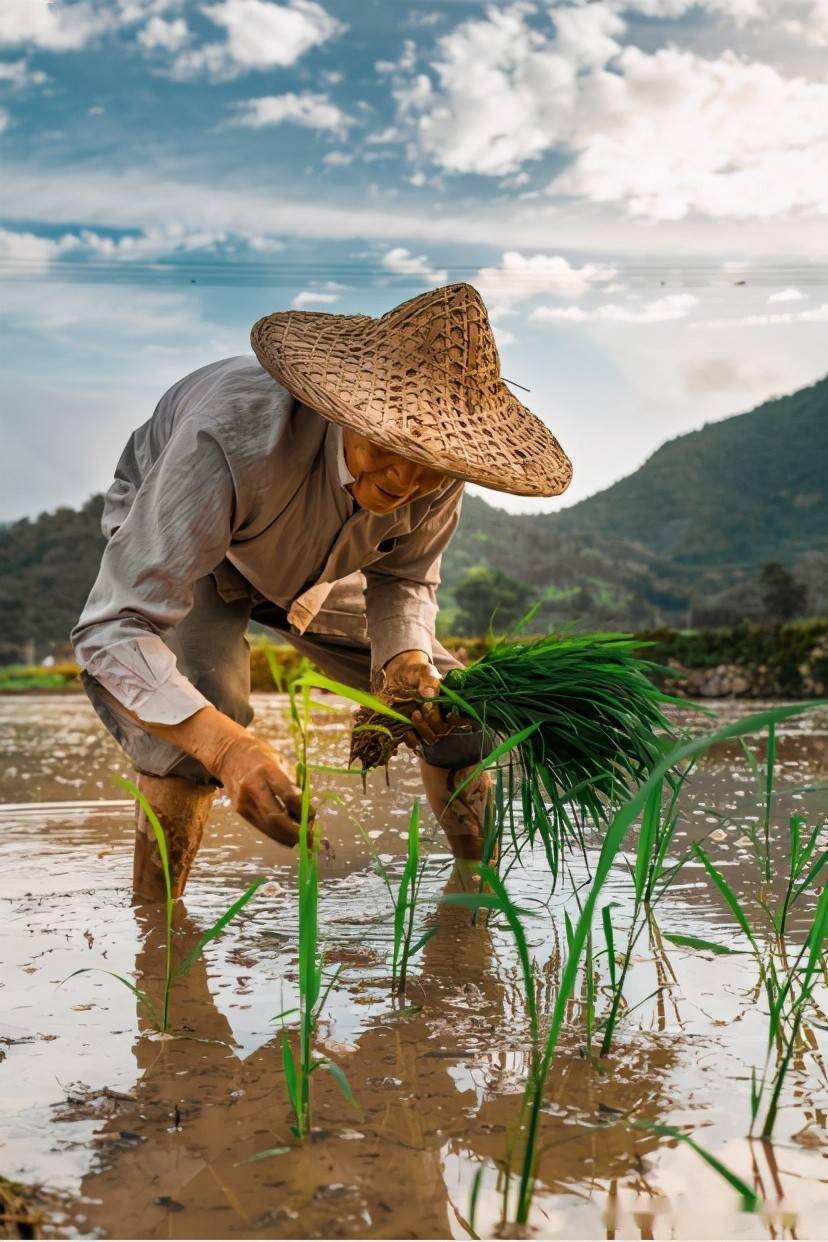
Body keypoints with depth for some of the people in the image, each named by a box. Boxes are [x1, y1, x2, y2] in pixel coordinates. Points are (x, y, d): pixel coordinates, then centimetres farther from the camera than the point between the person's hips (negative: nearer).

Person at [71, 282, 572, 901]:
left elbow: (404, 579, -9)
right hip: (171, 545, -4)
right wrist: (226, 746, -63)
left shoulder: (438, 462, -30)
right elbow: (111, 628, -48)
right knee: (203, 701, -34)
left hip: (318, 569, 5)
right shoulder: (234, 438, -47)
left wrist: (406, 659, -32)